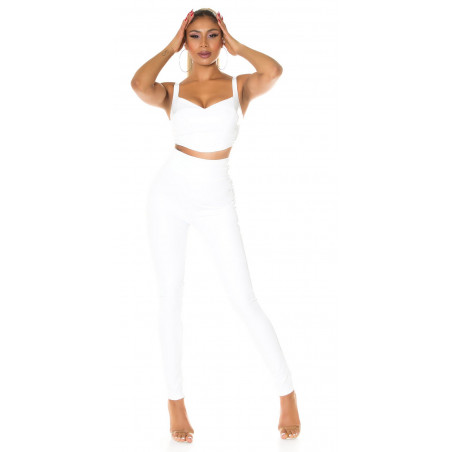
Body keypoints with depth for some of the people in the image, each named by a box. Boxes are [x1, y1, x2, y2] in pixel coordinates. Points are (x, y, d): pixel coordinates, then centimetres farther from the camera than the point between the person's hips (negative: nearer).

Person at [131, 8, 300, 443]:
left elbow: (273, 71, -22)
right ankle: (176, 402, 16)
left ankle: (287, 394, 10)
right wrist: (169, 47, -5)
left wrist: (237, 46, -5)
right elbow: (139, 84, -22)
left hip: (216, 203, -1)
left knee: (244, 301, -5)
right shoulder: (172, 92, 2)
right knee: (170, 299, 3)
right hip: (170, 196, 1)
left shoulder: (241, 85, 0)